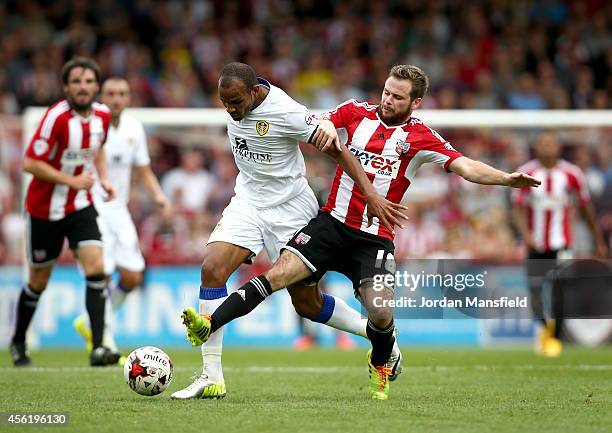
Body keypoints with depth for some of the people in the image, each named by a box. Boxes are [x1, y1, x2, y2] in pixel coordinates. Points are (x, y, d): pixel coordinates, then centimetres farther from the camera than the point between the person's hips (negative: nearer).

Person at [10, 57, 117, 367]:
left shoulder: (102, 115, -2)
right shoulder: (56, 118, -22)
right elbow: (30, 164, -22)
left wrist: (103, 178, 4)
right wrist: (71, 180, -22)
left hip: (80, 206, 4)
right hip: (45, 209, -4)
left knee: (96, 268, -16)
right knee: (39, 280, 10)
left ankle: (98, 347, -20)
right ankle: (18, 341, 34)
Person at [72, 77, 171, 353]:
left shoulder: (134, 128, 6)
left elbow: (143, 170, 16)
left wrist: (158, 195, -1)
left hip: (119, 211, 6)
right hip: (92, 209, -6)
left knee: (132, 278, 1)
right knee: (103, 276, -12)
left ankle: (89, 322, 23)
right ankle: (106, 343, 0)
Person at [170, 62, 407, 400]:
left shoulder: (284, 113, -26)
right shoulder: (235, 97, -7)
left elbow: (334, 146, -20)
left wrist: (371, 194, -23)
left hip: (290, 208, -5)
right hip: (248, 200, 5)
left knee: (308, 303, 3)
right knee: (212, 268, -17)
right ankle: (211, 378, -14)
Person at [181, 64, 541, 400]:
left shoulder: (421, 137, -1)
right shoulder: (356, 113, 6)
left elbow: (466, 167, -8)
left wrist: (507, 179, -22)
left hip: (375, 239, -1)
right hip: (332, 223, 1)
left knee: (380, 313, -16)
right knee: (278, 275, -17)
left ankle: (380, 365, 17)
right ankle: (209, 326, -20)